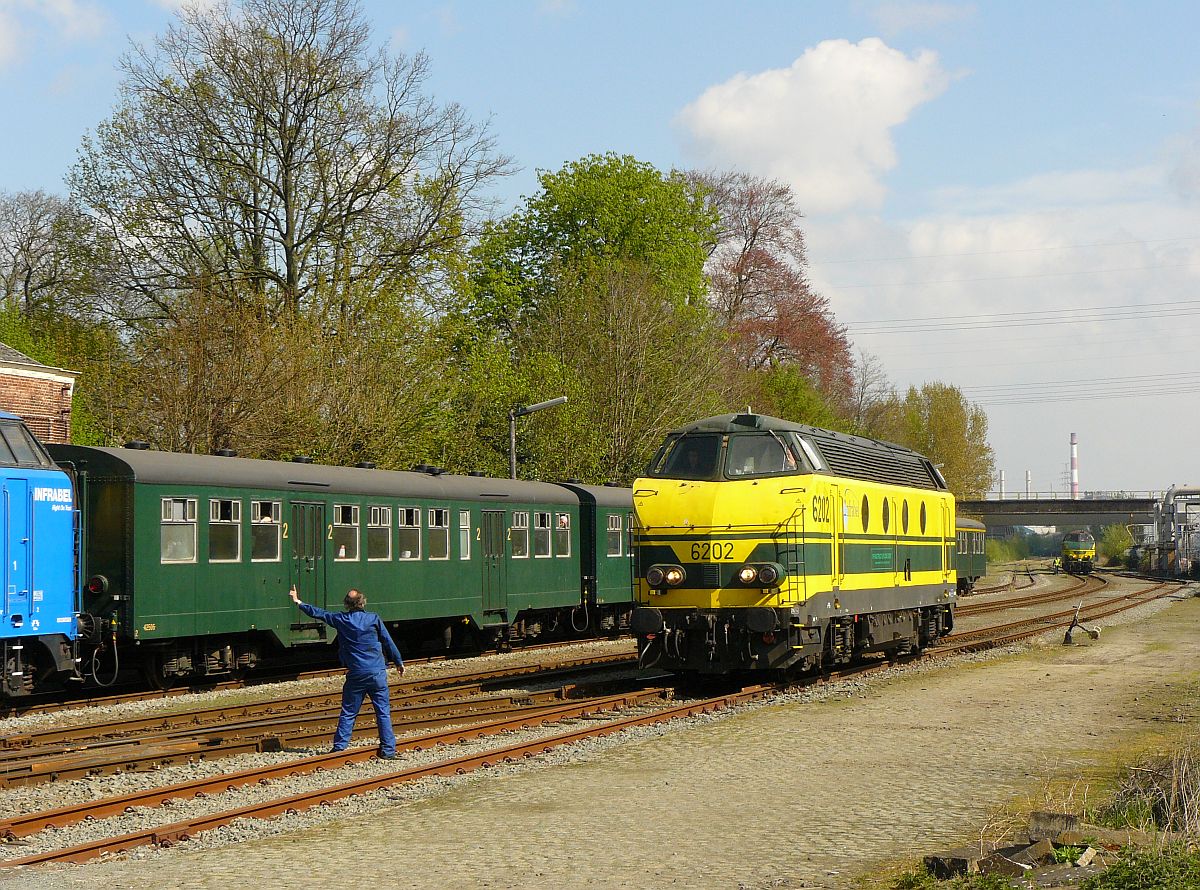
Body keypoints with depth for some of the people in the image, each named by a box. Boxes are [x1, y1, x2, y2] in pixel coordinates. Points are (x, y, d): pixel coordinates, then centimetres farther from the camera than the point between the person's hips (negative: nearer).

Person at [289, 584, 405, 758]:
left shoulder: (341, 620, 0)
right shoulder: (373, 618, -2)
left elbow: (319, 613, 11)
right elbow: (388, 642, 2)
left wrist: (298, 602, 24)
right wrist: (399, 662, 13)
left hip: (355, 675, 1)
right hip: (377, 672, -1)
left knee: (348, 712, 9)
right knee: (383, 712, 3)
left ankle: (339, 747, 7)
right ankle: (388, 750, 1)